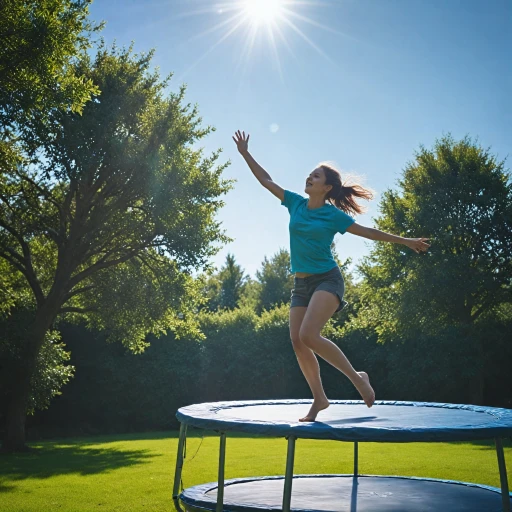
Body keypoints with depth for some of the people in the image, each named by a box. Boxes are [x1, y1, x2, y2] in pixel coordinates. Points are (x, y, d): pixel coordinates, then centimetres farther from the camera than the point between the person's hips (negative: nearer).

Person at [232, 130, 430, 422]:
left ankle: (358, 378, -7)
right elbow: (267, 181, 11)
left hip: (327, 280, -6)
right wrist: (246, 154, 7)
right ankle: (320, 399, 12)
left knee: (308, 335, -23)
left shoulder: (333, 215, -5)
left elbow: (368, 232, 1)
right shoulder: (295, 203, 7)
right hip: (301, 283, 6)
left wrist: (407, 241, 1)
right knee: (297, 342, -2)